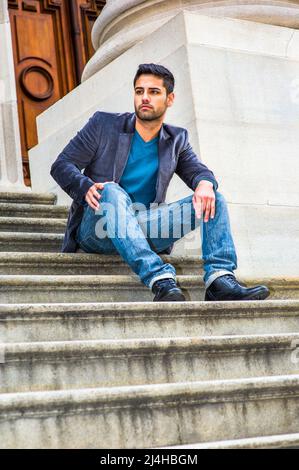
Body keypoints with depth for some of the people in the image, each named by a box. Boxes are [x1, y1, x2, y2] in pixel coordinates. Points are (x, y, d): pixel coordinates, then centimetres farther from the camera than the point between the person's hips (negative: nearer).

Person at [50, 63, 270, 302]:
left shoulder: (177, 139, 14)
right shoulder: (104, 124, 3)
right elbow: (61, 165, 0)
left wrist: (205, 183, -21)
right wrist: (86, 188, -22)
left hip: (142, 228, 3)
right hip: (97, 230, -3)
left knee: (212, 198, -12)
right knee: (112, 191, -36)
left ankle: (220, 280, -33)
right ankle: (160, 281, -49)